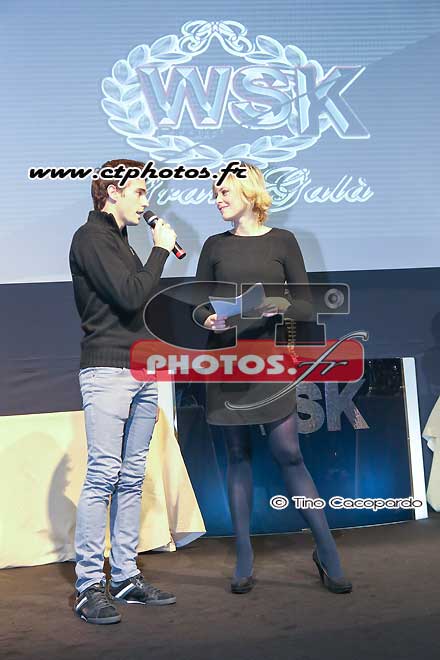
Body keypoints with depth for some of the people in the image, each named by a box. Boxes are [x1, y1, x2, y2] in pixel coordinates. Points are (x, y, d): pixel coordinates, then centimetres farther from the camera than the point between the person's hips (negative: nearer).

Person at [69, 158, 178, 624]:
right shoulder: (91, 237, -5)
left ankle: (126, 577, 14)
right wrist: (160, 249, -6)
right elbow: (131, 296, -16)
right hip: (107, 371, -9)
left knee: (131, 479, 8)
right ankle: (90, 586, -2)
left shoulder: (119, 240, 21)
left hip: (141, 373, 9)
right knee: (103, 475, -9)